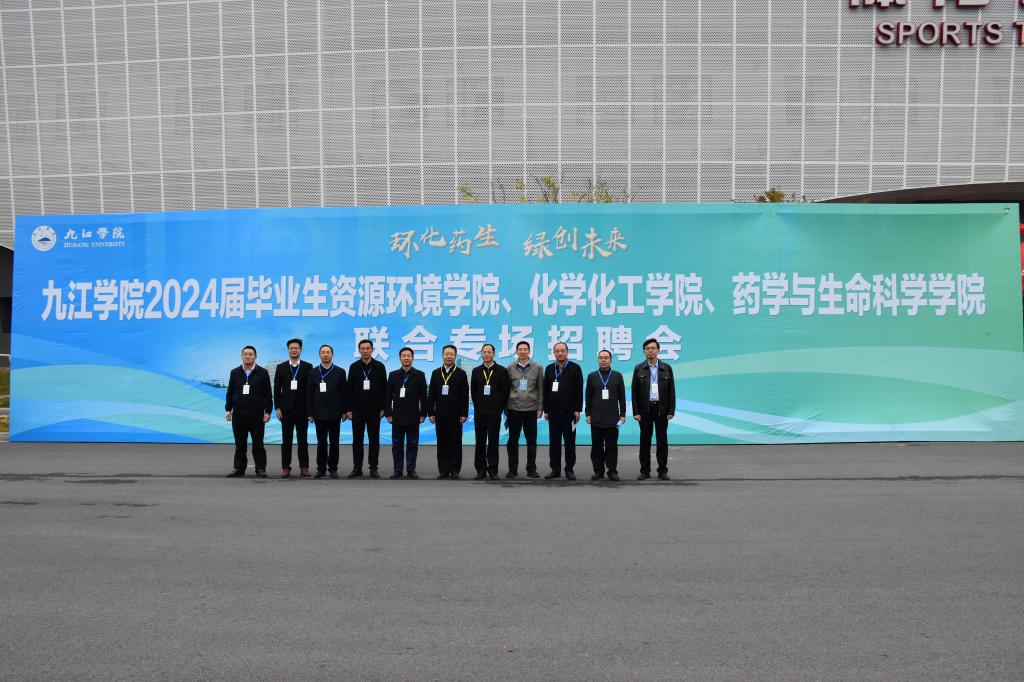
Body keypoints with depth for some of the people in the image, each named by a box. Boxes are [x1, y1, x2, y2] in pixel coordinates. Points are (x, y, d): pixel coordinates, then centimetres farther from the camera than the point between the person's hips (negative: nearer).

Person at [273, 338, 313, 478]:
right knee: (286, 440, 4)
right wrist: (278, 408, -2)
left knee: (303, 439, 4)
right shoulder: (281, 367, 6)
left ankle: (304, 467, 10)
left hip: (302, 408, -1)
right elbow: (277, 389, 5)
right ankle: (285, 467, 9)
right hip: (286, 408, 1)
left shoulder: (308, 367, 3)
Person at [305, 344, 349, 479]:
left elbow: (345, 393, 2)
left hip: (334, 413, -1)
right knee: (321, 442, 5)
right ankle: (321, 468, 13)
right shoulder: (313, 372, 6)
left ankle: (333, 468, 12)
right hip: (319, 413, 1)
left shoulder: (340, 372, 3)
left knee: (334, 442, 4)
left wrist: (344, 411, -2)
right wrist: (310, 413, 0)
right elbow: (309, 394, 5)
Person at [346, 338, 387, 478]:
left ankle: (373, 468, 10)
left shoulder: (379, 366, 1)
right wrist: (349, 409, 0)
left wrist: (383, 408, -3)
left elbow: (384, 389, 1)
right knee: (357, 439, 5)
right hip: (358, 409, 1)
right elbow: (350, 389, 4)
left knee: (374, 439, 3)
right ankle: (357, 468, 13)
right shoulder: (354, 367, 4)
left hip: (374, 409, -1)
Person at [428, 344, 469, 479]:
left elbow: (465, 396, -1)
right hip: (440, 415, 2)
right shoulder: (435, 373, 9)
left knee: (455, 443, 2)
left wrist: (464, 414, -6)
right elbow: (431, 395, 9)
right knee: (442, 443, 4)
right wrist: (431, 413, 3)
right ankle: (443, 470, 10)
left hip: (455, 415, -2)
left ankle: (454, 470, 9)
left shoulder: (461, 373, 2)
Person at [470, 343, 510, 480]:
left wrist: (500, 407, -1)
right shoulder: (476, 371, 9)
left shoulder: (502, 371, 2)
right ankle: (481, 470, 10)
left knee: (493, 441, 0)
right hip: (479, 412, 2)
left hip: (495, 412, -2)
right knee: (480, 441, 4)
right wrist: (478, 405, 7)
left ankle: (493, 469, 7)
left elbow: (505, 391, 1)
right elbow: (473, 391, 13)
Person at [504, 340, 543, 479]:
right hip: (514, 408, 0)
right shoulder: (510, 367, 4)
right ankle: (512, 469, 12)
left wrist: (540, 408, 0)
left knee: (531, 440, 4)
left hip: (531, 408, 0)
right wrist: (505, 408, 2)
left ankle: (531, 469, 14)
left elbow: (540, 389, 5)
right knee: (513, 440, 4)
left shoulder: (537, 368, 4)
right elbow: (506, 388, 5)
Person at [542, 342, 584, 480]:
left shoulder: (575, 368, 1)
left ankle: (569, 469, 11)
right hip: (553, 411, 3)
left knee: (570, 442, 3)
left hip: (569, 411, -3)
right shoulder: (549, 368, 10)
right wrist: (545, 409, 4)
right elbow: (545, 390, 9)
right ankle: (555, 469, 13)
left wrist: (577, 410, -7)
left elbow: (579, 390, -2)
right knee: (554, 442, 5)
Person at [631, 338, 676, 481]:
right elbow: (634, 392, 2)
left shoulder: (666, 368, 4)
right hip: (645, 410, 0)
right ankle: (645, 470, 11)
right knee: (645, 440, 4)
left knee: (662, 440, 4)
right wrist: (636, 412, -5)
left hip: (662, 409, 0)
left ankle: (662, 470, 12)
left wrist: (671, 411, -4)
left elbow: (671, 391, 3)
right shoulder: (639, 369, 3)